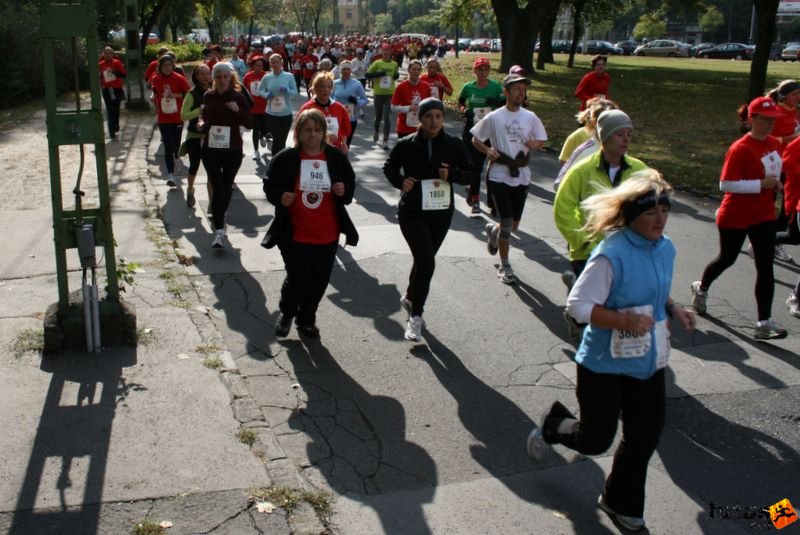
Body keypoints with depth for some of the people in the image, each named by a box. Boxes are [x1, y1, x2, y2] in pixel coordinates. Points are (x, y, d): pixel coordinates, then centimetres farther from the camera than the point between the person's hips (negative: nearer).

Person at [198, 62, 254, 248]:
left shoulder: (238, 97, -4)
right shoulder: (208, 96, 3)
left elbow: (250, 123, -5)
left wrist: (238, 110, -22)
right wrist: (201, 123, -2)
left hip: (232, 150, -1)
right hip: (211, 149, 1)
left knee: (227, 187, 12)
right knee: (218, 188, -9)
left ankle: (220, 217, 37)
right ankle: (219, 230, -11)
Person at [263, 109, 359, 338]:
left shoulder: (337, 158, 1)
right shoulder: (285, 158, -6)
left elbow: (350, 190, 11)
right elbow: (269, 186, 3)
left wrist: (344, 191, -12)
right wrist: (280, 197, -18)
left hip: (327, 234, 3)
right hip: (295, 234, -3)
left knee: (320, 280, 9)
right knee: (297, 278, -3)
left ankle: (306, 319, 34)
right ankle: (286, 313, 28)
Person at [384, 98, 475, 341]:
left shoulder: (454, 145, -6)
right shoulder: (406, 144, -9)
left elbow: (471, 172, 2)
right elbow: (389, 167, 7)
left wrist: (452, 174, -18)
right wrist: (400, 181, -13)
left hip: (441, 213, 3)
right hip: (412, 212, -3)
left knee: (423, 260, 18)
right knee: (426, 262, -16)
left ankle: (410, 298, 45)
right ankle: (416, 315, 0)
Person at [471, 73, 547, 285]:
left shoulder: (530, 117, 4)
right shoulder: (493, 118, -5)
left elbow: (542, 140, 14)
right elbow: (475, 140, 4)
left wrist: (534, 144, -9)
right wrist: (488, 150, -16)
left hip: (521, 177, 4)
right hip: (499, 177, -4)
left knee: (514, 225, 11)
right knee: (507, 224, -4)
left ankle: (493, 230, 46)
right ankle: (505, 267, 13)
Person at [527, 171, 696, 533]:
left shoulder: (665, 249, 1)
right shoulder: (611, 255, -24)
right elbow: (578, 305, -23)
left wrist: (673, 309, -3)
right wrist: (626, 320, -30)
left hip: (648, 362, 7)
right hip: (605, 364, -7)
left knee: (645, 437, 13)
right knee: (596, 440, 5)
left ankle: (621, 503, 36)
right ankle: (553, 425, 38)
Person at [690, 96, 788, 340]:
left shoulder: (775, 144, 2)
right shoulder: (740, 149, -20)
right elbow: (725, 184, -24)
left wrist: (775, 183, 1)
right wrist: (760, 184, -25)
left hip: (764, 215, 6)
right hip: (735, 217, -5)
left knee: (765, 267, -1)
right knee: (727, 258, 15)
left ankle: (765, 322, 1)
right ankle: (701, 288, 46)